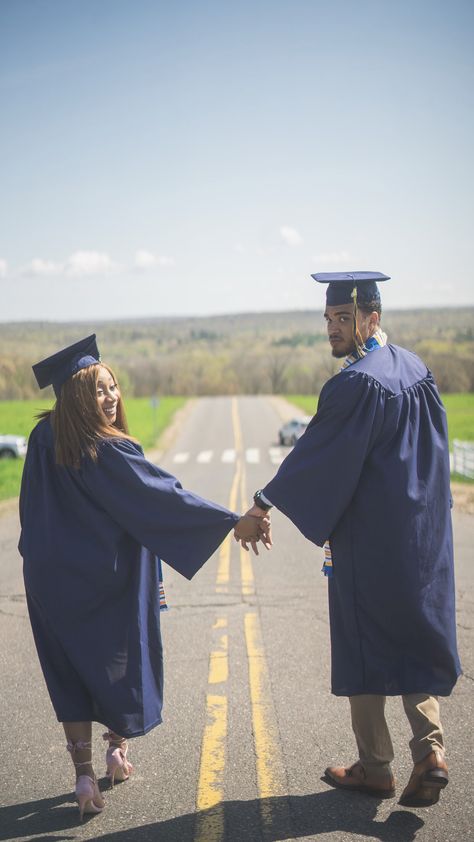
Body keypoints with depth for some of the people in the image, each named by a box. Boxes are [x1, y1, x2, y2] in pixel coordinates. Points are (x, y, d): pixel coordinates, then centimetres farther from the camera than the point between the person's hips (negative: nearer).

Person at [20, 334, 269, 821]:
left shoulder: (43, 440, -3)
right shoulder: (109, 453, -21)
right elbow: (166, 498, -24)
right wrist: (235, 523, -22)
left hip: (49, 581, 5)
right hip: (107, 581, -5)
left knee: (70, 673, 12)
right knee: (119, 660, 18)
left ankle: (84, 774, 10)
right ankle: (117, 747, 33)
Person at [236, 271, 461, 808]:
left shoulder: (355, 383, -18)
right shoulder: (417, 370, 8)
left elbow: (318, 456, -17)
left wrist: (264, 505, -9)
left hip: (369, 537, -7)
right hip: (423, 533, 7)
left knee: (366, 648, 6)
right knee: (420, 642, 13)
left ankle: (375, 768, 15)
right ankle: (429, 749, -1)